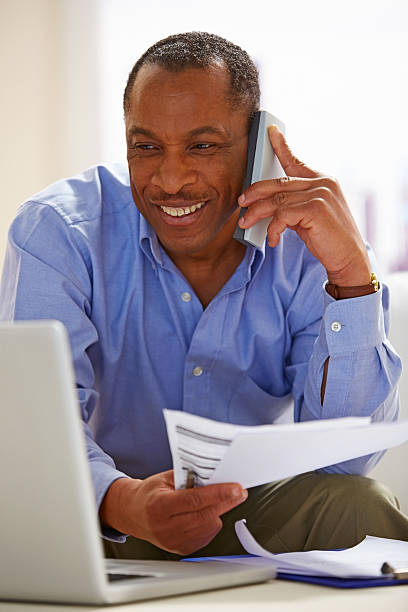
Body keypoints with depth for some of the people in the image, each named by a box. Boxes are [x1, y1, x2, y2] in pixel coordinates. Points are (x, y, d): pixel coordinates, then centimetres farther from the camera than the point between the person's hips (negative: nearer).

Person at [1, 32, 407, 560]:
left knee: (360, 506, -27)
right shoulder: (57, 231, -13)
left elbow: (346, 460, -19)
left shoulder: (306, 244, -9)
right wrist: (122, 502, -48)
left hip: (255, 516, 2)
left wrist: (350, 274, -30)